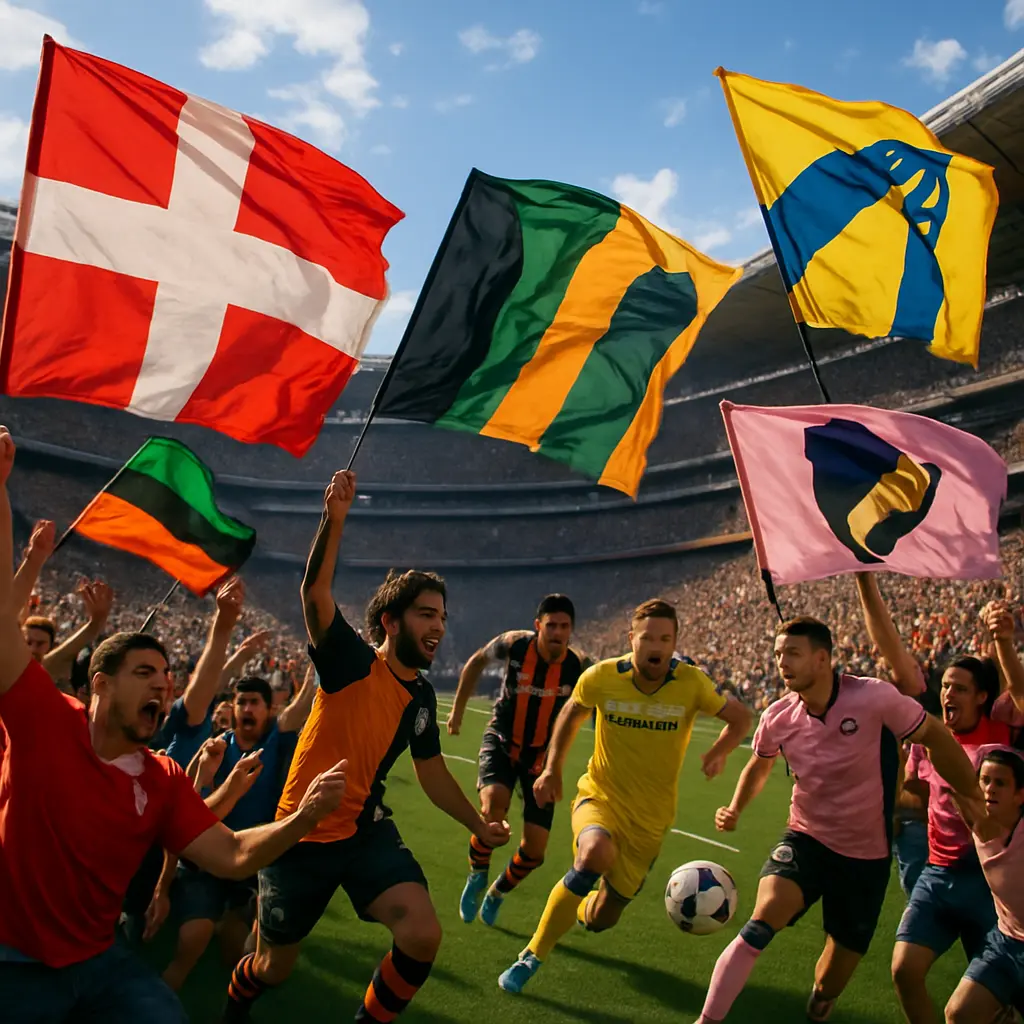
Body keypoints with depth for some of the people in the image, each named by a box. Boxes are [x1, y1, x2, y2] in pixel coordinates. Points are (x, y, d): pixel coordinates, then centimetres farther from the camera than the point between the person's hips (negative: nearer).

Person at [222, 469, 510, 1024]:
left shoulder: (422, 695, 2)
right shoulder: (352, 662, -14)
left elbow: (432, 771, 16)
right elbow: (315, 593, -31)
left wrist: (477, 824, 9)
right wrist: (333, 521, -44)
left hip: (367, 831, 4)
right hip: (304, 834, -4)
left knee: (423, 935, -18)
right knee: (272, 969, 12)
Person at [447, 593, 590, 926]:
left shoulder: (578, 666, -19)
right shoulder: (515, 644, -18)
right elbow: (477, 662, 2)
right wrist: (458, 709, 7)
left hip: (542, 755, 1)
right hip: (502, 741, -1)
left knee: (534, 850, -1)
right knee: (493, 805, -31)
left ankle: (498, 892, 32)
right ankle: (477, 876, -1)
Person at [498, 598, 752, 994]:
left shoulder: (691, 683, -15)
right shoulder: (601, 677, -14)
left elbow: (740, 717, 0)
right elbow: (572, 713, 7)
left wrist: (719, 753, -18)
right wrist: (553, 768, 4)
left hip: (650, 820, 1)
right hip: (600, 797, -1)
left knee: (601, 918, 6)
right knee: (596, 853, -35)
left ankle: (581, 911, 48)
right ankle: (532, 956, -15)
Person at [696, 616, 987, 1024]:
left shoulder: (875, 697, -23)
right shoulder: (778, 717, -9)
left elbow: (936, 738, -9)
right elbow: (759, 764, 12)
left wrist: (976, 804, -4)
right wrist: (735, 809, -2)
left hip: (866, 856, -1)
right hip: (805, 840, 1)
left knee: (832, 981, 10)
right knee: (762, 921, -26)